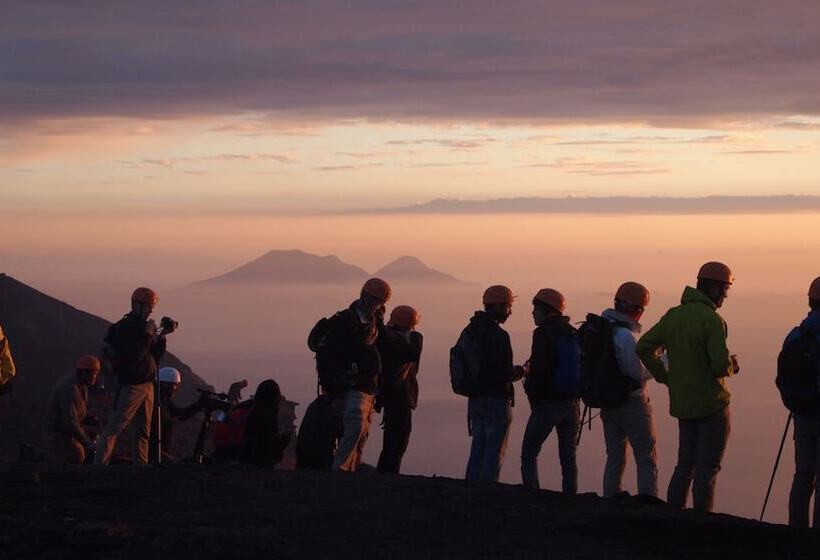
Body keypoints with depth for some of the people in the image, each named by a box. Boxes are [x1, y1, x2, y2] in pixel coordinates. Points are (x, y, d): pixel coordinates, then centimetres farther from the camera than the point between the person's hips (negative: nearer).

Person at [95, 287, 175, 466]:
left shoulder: (143, 326, 13)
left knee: (143, 431, 11)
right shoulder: (123, 328, -12)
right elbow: (133, 355, -23)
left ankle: (141, 465, 16)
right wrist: (148, 335, -22)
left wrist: (162, 336, 3)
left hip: (147, 385, 9)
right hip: (131, 386, -9)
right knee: (114, 428, -11)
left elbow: (156, 357, 15)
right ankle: (99, 464, -14)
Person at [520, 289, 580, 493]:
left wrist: (534, 398, -4)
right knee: (568, 458, 9)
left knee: (529, 454, 2)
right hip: (572, 404, 6)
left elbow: (539, 369, -15)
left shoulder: (543, 334, -10)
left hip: (547, 403, -6)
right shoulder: (574, 334, 10)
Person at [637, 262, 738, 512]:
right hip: (711, 404, -7)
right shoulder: (711, 320, -16)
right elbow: (721, 365, -22)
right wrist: (731, 366, 0)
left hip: (682, 404, 7)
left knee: (685, 465, 16)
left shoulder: (673, 315, 7)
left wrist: (665, 377, 14)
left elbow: (644, 347, 11)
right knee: (707, 468, -1)